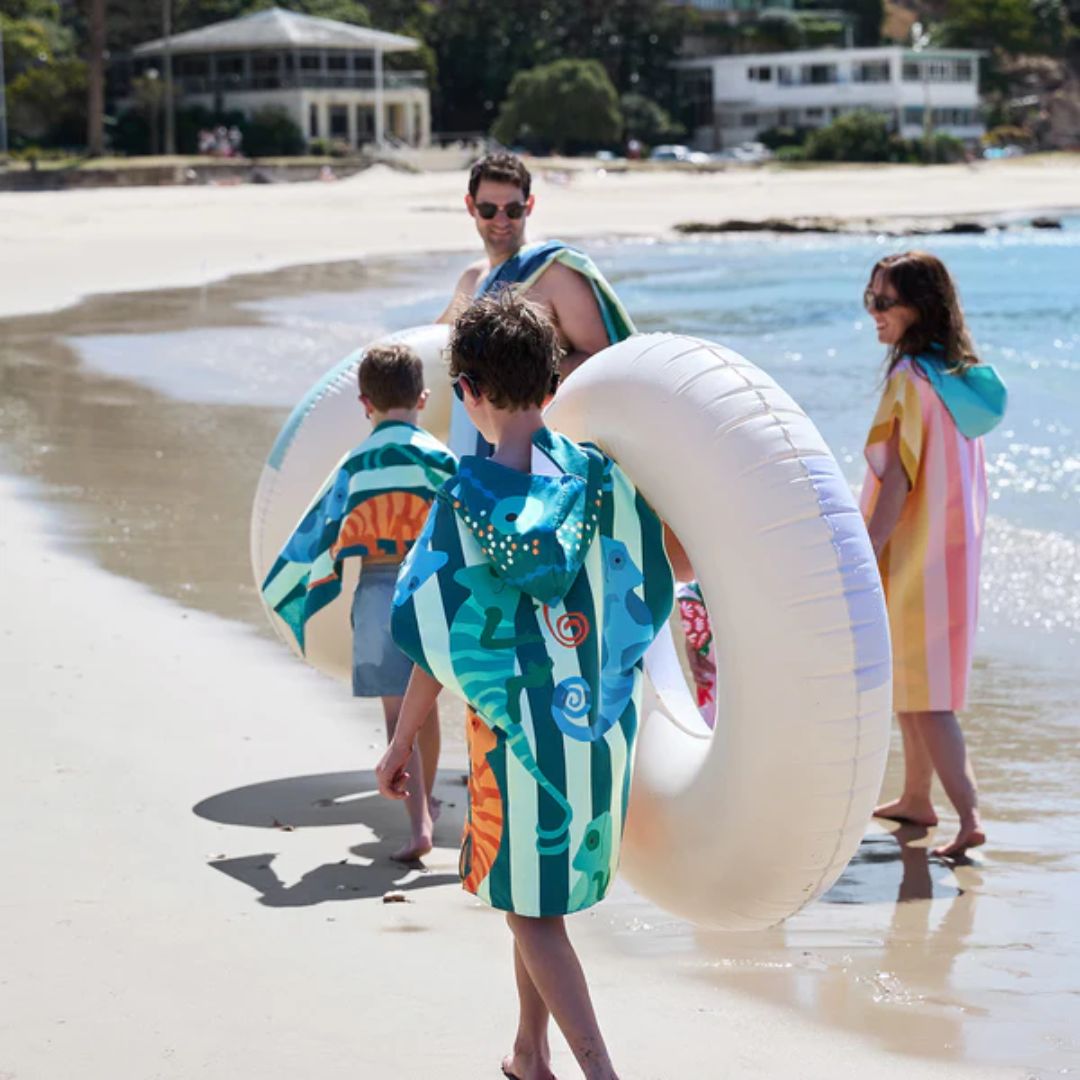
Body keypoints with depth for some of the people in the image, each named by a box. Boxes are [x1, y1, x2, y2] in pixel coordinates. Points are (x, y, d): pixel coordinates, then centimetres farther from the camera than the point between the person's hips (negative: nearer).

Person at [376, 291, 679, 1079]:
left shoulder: (467, 500, -14)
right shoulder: (600, 474, -5)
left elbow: (440, 645, -12)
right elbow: (650, 592, 3)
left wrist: (401, 746, -3)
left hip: (521, 727, -5)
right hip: (604, 724, 5)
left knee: (531, 907, 6)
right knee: (537, 894, 21)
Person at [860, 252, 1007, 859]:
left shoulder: (909, 380, -18)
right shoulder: (964, 377, 7)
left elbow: (897, 480, -21)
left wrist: (864, 563, -20)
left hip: (913, 556, -8)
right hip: (954, 551, 8)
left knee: (921, 693, -5)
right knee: (912, 681, 20)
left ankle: (970, 816, -13)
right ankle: (917, 798, 31)